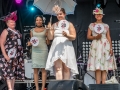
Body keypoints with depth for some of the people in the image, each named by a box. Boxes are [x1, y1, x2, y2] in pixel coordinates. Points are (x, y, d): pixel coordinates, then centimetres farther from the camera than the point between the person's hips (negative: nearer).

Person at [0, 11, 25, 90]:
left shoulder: (17, 32, 18)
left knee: (14, 72, 8)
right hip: (10, 54, -7)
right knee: (9, 72, -10)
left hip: (18, 55, 7)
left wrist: (21, 54, 16)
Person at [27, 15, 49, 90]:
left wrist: (47, 37, -11)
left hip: (43, 50, -2)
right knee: (35, 69, -1)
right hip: (35, 50, 2)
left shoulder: (45, 30, 7)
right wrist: (30, 43, -4)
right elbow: (31, 41, 17)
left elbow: (48, 43, 8)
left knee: (43, 69, -4)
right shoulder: (32, 30, 13)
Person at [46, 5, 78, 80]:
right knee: (58, 68, -10)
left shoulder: (69, 24, 8)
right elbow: (50, 37, 11)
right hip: (56, 48, 1)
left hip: (66, 48, -1)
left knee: (66, 68, -1)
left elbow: (74, 37, 1)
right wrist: (49, 29, -5)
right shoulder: (54, 25, 15)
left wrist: (67, 35, -17)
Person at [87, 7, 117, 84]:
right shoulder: (91, 25, 9)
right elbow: (88, 36, 6)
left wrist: (111, 48, -1)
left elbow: (109, 37, 8)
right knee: (97, 67, -9)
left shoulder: (106, 26, 11)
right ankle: (98, 84, -9)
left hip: (105, 46, 1)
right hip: (96, 46, -1)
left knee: (105, 67, -4)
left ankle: (103, 84, -3)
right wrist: (95, 37, -12)